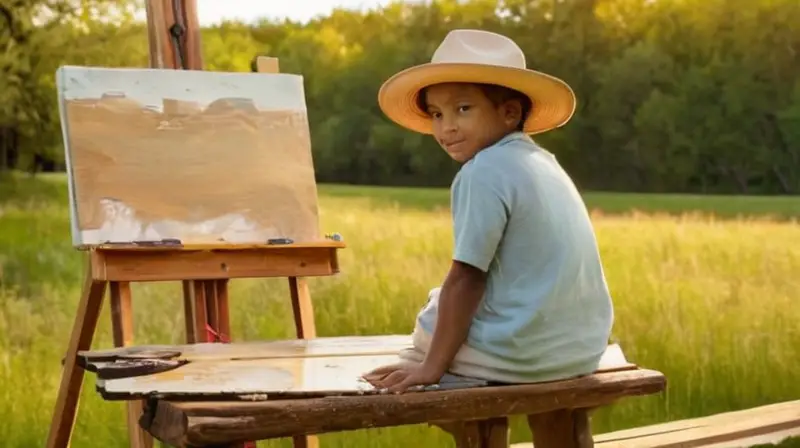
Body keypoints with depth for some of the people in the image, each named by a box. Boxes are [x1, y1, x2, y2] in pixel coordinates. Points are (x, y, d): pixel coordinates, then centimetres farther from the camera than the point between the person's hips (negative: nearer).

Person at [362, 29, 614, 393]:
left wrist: (432, 367, -12)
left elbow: (466, 278, -17)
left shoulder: (483, 172, -14)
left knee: (432, 317, 17)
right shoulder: (543, 162, 11)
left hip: (520, 354, -8)